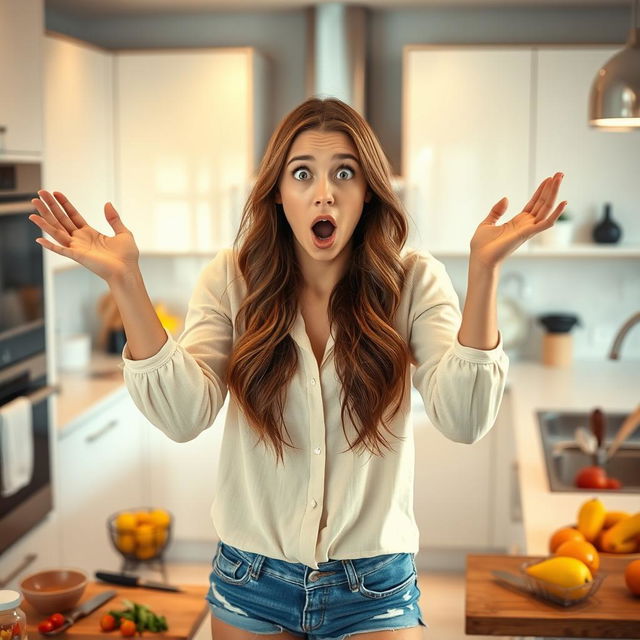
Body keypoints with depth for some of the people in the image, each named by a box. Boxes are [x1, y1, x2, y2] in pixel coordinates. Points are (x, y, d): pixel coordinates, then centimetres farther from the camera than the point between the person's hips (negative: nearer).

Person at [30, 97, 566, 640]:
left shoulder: (413, 280, -9)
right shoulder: (233, 278, -7)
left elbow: (465, 421, -21)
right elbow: (184, 417, -18)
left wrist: (484, 269, -29)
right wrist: (125, 280, -25)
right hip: (250, 580, 2)